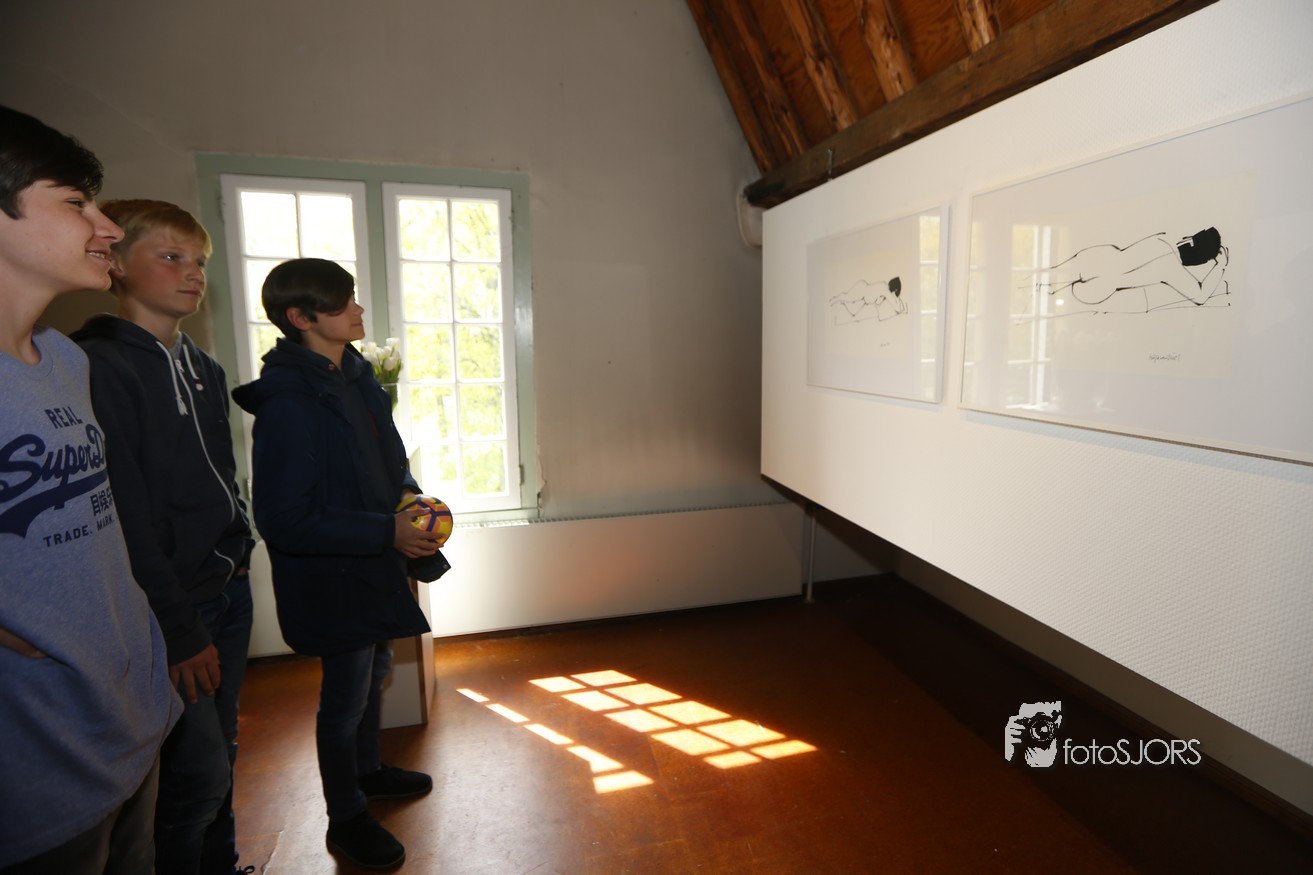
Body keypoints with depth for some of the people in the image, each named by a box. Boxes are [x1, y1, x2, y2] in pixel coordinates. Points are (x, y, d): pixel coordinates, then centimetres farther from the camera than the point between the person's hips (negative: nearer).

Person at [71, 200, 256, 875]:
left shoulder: (205, 370, 12)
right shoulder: (98, 366, -14)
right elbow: (124, 517, -18)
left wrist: (238, 553, 11)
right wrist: (179, 629, -17)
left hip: (229, 591, 8)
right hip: (170, 609, -7)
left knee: (219, 758, 19)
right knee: (198, 774, 1)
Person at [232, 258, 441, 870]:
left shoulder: (357, 378, 4)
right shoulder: (288, 403, -23)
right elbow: (284, 519, -25)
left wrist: (413, 501, -3)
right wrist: (386, 532, -26)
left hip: (377, 566, 8)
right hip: (333, 579, -8)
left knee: (375, 672, 24)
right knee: (347, 695, 8)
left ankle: (367, 770, 49)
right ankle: (346, 818, 33)